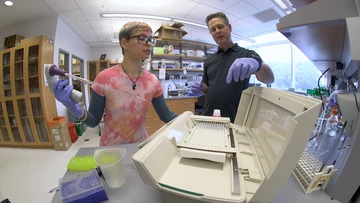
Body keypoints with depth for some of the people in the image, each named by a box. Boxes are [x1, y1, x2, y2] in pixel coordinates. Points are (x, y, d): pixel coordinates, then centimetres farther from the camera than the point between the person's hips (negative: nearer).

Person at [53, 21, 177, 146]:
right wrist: (75, 109, -27)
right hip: (111, 148, -2)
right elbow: (94, 121, -9)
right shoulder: (105, 78, -15)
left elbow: (166, 116, -5)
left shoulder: (153, 82, -9)